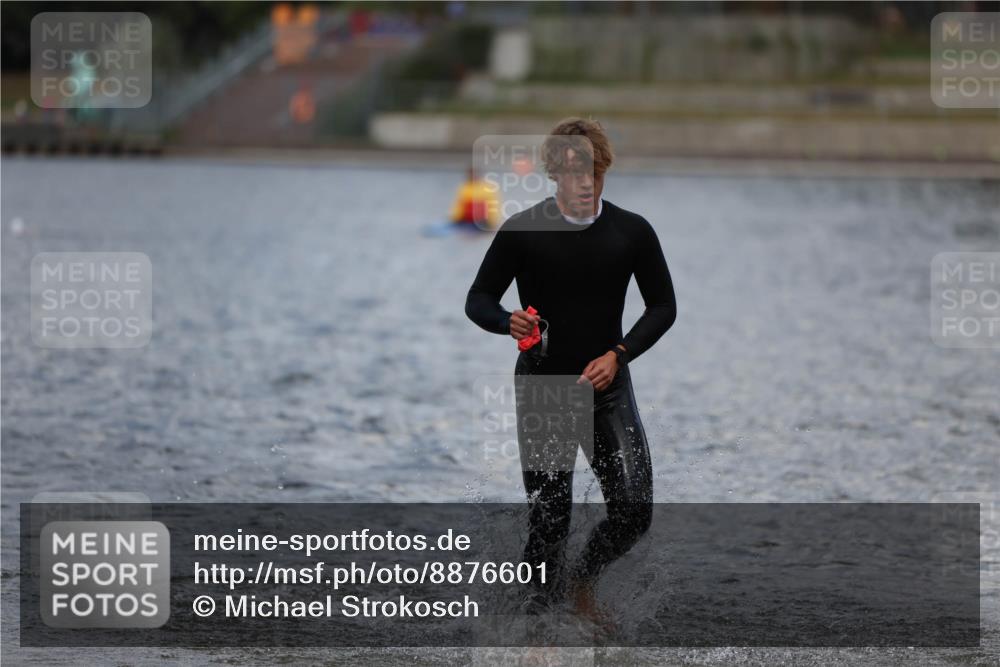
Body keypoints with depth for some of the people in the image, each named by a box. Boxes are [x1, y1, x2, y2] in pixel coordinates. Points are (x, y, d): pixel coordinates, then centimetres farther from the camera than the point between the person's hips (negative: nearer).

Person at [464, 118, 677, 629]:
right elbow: (478, 300, 0)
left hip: (606, 384, 2)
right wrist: (508, 322, -23)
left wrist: (619, 354, -9)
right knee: (549, 521, -6)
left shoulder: (632, 232, -3)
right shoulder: (521, 232, -9)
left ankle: (581, 584, 24)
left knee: (633, 513, -5)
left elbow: (663, 306, 6)